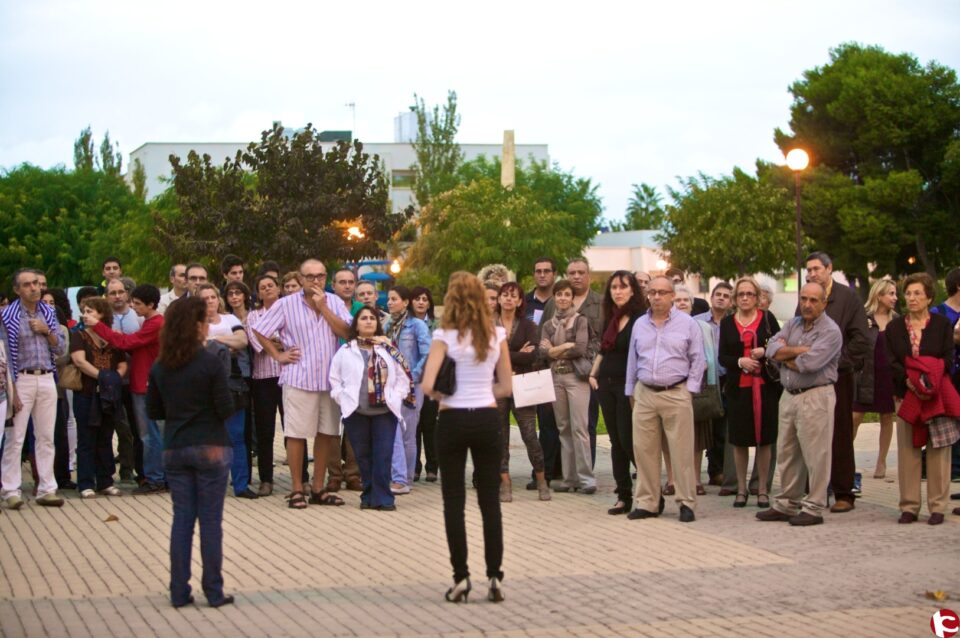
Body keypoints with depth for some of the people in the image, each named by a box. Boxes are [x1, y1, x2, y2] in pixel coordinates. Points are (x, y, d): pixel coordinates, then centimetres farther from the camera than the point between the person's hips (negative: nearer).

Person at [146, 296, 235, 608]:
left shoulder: (160, 367, 2)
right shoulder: (210, 363, -13)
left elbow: (153, 411, 8)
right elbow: (226, 409, -11)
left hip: (174, 450, 4)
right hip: (210, 449, -4)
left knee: (182, 518, 9)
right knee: (210, 520, 2)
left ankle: (179, 591, 9)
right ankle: (213, 592, 6)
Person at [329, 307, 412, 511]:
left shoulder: (389, 349, 9)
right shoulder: (345, 351, 8)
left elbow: (403, 376, 12)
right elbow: (334, 379, 10)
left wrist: (396, 397, 1)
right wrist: (343, 398, -1)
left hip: (385, 411, 0)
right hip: (356, 412, 0)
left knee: (383, 455, -7)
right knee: (363, 456, 3)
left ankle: (382, 497, -5)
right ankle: (369, 495, 12)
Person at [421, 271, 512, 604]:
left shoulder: (445, 336, -9)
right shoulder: (497, 335, 1)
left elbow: (428, 386, -16)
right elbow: (506, 387, 5)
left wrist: (441, 394, 4)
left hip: (453, 419, -3)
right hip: (487, 418, 3)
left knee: (454, 501, 4)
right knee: (490, 500, 8)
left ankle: (461, 578, 3)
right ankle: (495, 577, 6)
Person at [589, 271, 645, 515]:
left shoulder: (640, 318, -9)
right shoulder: (610, 318, 12)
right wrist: (593, 374, 14)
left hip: (628, 385, -7)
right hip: (606, 384, 7)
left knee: (628, 440, -9)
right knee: (616, 441, 8)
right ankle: (623, 496, 12)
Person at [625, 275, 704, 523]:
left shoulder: (687, 324, 1)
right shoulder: (640, 324, 12)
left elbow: (698, 360, 2)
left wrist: (690, 388, -3)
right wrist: (630, 391, 15)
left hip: (676, 394, -4)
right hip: (645, 393, 4)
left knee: (682, 451, -3)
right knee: (644, 450, 4)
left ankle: (687, 503, 3)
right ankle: (647, 502, 12)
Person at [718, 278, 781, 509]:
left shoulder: (767, 320, 4)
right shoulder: (727, 323, 8)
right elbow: (722, 357, 4)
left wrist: (764, 351, -14)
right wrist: (740, 362, -14)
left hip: (765, 386, -1)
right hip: (738, 387, 1)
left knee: (764, 438, 2)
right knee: (739, 439, 4)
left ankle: (763, 489, 11)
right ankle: (741, 489, 15)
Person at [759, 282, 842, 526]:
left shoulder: (830, 331, -10)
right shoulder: (793, 325, 13)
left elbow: (810, 363, -22)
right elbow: (772, 349, -1)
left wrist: (785, 355, -5)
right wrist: (799, 350, -13)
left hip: (815, 398, -8)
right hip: (788, 395, 8)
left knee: (815, 456, -4)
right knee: (786, 453, 13)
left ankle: (813, 508, 2)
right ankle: (786, 505, 22)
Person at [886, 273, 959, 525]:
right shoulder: (894, 327, 10)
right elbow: (891, 363, 2)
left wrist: (929, 378, -16)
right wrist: (909, 381, -15)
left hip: (938, 396, -2)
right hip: (907, 395, 2)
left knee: (938, 452, -2)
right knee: (907, 452, 0)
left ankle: (937, 507, 3)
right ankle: (909, 507, 5)